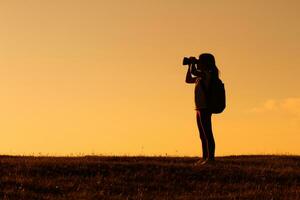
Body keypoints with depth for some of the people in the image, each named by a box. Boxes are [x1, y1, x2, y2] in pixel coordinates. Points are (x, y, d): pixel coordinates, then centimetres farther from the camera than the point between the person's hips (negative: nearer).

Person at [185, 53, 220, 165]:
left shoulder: (208, 74, -10)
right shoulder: (201, 77, 18)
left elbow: (193, 72, -24)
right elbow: (188, 80, 28)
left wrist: (193, 63, -5)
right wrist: (190, 65, 21)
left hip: (205, 108, -10)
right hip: (200, 108, 10)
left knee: (207, 134, -10)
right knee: (203, 135, 11)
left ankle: (210, 158, -11)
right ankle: (205, 158, 15)